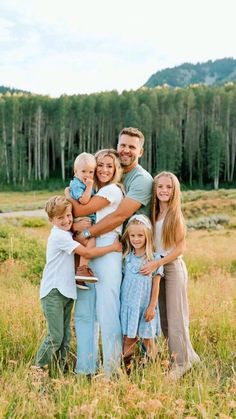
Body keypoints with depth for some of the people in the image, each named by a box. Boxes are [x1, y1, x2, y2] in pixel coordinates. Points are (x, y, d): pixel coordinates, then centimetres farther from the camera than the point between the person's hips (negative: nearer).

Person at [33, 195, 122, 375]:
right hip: (53, 292, -9)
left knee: (65, 337, 11)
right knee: (56, 336, -8)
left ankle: (59, 370, 20)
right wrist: (113, 247, -12)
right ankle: (37, 369, 5)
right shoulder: (59, 236, -15)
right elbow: (87, 253, -17)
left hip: (66, 292, 9)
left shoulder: (67, 234, 13)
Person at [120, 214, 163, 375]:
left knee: (147, 338, 7)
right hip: (128, 304, 3)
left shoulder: (154, 258, -6)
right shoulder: (127, 257, 6)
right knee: (128, 338, 5)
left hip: (145, 305, -3)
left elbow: (156, 285, -5)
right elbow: (123, 281, 10)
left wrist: (152, 306, -7)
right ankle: (126, 368, 14)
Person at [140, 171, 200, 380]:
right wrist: (151, 264, -6)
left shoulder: (175, 215, -10)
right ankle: (188, 355, 26)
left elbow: (180, 248, -13)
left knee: (175, 317, 0)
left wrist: (157, 264, -19)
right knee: (162, 318, 11)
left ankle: (181, 364, 13)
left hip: (173, 268, -6)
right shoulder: (153, 214, 5)